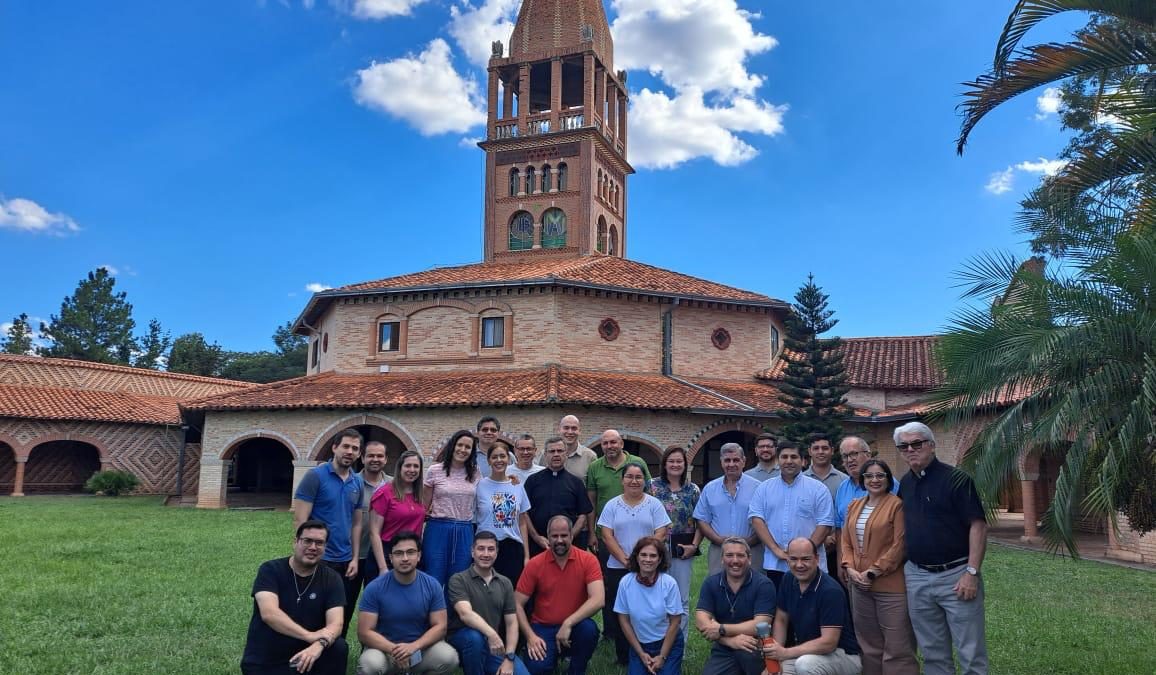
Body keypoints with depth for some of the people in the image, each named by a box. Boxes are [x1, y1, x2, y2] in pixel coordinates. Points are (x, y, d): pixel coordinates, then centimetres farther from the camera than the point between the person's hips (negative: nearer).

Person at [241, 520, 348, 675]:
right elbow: (269, 613, -23)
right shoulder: (270, 570, -8)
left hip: (303, 656, 2)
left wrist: (319, 645, -37)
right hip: (264, 663, -2)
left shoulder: (332, 579, -3)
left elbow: (335, 623, -14)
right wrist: (309, 636, -32)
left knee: (339, 647, -24)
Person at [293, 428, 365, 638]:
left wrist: (355, 558, 4)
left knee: (343, 618, 12)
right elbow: (299, 520, -11)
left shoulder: (357, 483, 8)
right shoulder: (315, 476, -9)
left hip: (346, 562, 5)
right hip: (319, 560, -5)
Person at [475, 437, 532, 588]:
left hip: (513, 549, 3)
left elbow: (522, 523, 11)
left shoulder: (518, 487, 8)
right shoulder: (480, 486, -1)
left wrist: (527, 555, 8)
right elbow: (471, 519, 1)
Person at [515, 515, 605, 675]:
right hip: (543, 628, 0)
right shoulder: (535, 564, -6)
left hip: (574, 626, 0)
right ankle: (553, 653, 10)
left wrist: (568, 624, -28)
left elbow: (598, 600, -21)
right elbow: (517, 604, -3)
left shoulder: (588, 560, -9)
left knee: (589, 628, -33)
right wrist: (530, 636, -15)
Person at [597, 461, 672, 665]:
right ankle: (623, 658, 18)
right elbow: (607, 536, -1)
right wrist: (624, 559, -12)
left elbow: (660, 534, -4)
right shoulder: (612, 505, 5)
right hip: (617, 569, 1)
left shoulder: (654, 504, 3)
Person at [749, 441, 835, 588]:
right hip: (774, 564, 2)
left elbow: (825, 524, -4)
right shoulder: (764, 488, 8)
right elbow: (757, 519, 1)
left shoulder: (818, 489, 1)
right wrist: (776, 549, -10)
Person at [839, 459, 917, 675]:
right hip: (860, 585, 6)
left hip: (891, 586, -6)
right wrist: (850, 568, -2)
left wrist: (874, 571, -14)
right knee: (868, 645, 15)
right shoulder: (854, 506, 13)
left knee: (897, 647, -2)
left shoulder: (897, 505, -7)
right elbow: (846, 541, 14)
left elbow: (900, 545, -13)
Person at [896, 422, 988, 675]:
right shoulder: (904, 484, 9)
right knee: (932, 653, 15)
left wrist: (972, 572, -19)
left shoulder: (956, 479, -10)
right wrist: (903, 564, 9)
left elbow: (978, 526, -13)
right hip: (916, 577, 6)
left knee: (971, 652, 4)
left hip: (956, 575, -5)